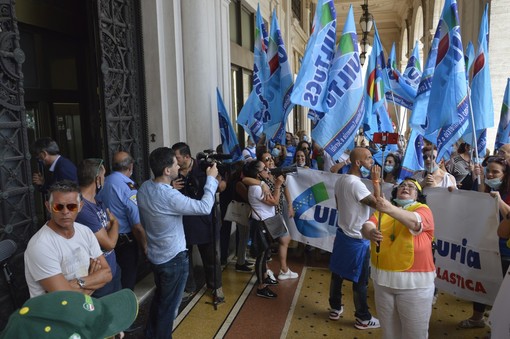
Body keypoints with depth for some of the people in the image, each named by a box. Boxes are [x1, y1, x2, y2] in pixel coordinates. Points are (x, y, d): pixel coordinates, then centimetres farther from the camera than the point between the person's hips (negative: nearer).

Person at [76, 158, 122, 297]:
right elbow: (109, 243, -23)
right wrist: (115, 222, -6)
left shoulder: (96, 201, 3)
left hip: (112, 268, 9)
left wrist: (111, 223, -10)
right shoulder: (83, 208, -30)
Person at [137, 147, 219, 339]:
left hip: (154, 255, 8)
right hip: (174, 258, -8)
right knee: (169, 305, 12)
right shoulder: (170, 197, -31)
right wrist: (211, 178, -17)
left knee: (159, 298, 27)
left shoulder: (144, 188, -4)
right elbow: (205, 207, -28)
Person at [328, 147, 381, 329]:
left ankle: (335, 309, 33)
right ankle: (363, 319, 21)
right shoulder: (356, 184, -26)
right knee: (360, 280, 7)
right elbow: (378, 204, -25)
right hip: (357, 239, -8)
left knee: (337, 274, 18)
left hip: (342, 233, 9)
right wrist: (376, 181, -18)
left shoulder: (340, 179, 2)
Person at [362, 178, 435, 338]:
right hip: (382, 277, 4)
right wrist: (370, 232, -33)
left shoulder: (423, 209, -4)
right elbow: (367, 225, -9)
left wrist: (390, 209, -45)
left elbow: (414, 222, -27)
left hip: (414, 280, -3)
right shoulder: (384, 208, 7)